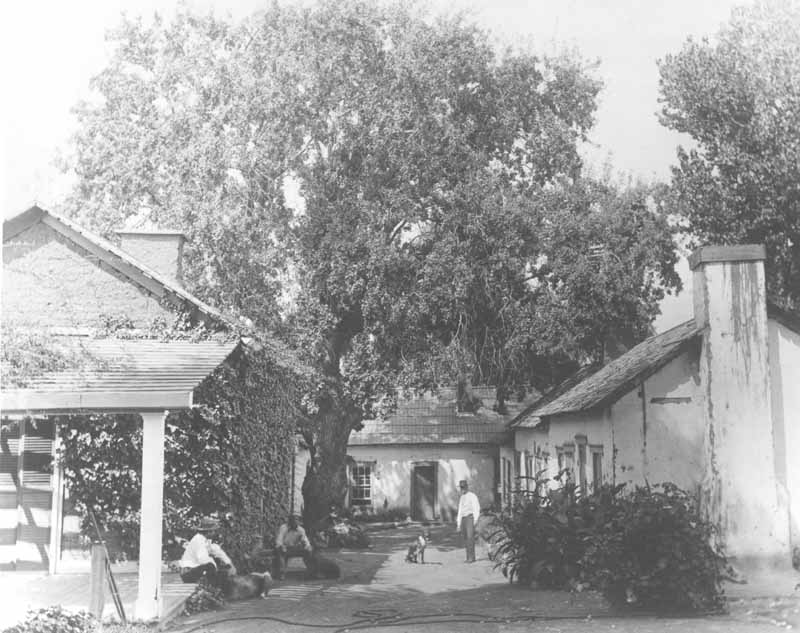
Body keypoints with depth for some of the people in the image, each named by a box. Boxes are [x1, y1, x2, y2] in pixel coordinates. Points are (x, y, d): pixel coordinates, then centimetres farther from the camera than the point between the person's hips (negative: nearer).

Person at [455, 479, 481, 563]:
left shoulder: (472, 496, -1)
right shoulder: (461, 498, 21)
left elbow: (477, 509, -5)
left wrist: (475, 521, -14)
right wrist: (458, 524, 19)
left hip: (470, 517, -7)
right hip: (463, 519, 7)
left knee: (470, 537, -16)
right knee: (466, 538, 2)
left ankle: (471, 557, -18)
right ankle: (468, 557, 3)